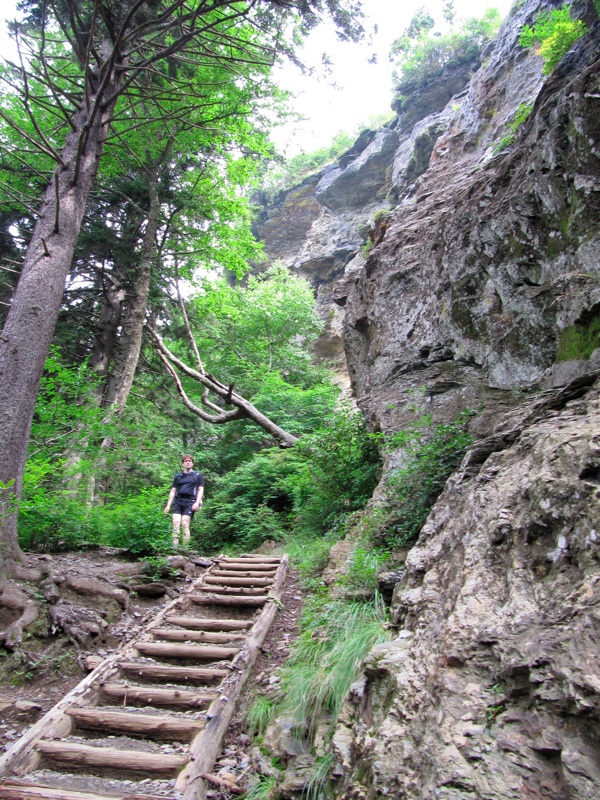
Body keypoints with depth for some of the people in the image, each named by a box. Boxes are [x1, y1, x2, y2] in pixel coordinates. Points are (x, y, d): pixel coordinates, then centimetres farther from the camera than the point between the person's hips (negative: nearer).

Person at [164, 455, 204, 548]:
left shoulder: (197, 475, 12)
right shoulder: (178, 476, 19)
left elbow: (201, 490, 7)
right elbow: (173, 491, 19)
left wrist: (197, 502, -6)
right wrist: (168, 505, 10)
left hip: (190, 502, -3)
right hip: (178, 501, 3)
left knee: (185, 524, -12)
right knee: (176, 523, -11)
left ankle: (185, 547, -8)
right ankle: (175, 546, -13)